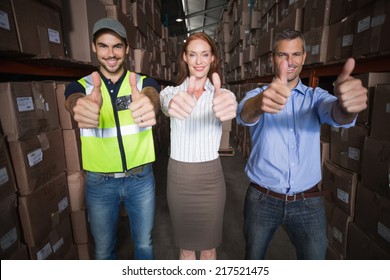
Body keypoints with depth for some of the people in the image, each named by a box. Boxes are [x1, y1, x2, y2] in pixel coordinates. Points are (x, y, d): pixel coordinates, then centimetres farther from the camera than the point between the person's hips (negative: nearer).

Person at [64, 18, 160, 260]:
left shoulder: (144, 82, -4)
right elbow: (73, 100, -26)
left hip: (141, 178, 0)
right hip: (99, 183, 1)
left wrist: (148, 103, -53)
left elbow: (152, 94, -28)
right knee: (103, 250, 19)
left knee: (144, 243, 19)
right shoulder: (81, 85, -3)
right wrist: (81, 106, -52)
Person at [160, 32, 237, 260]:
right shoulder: (171, 91, -1)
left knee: (208, 246, 19)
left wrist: (228, 106, -51)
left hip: (210, 177, 0)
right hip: (179, 176, 1)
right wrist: (173, 105, -50)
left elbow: (232, 105, -26)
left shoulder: (221, 93, -2)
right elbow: (166, 104, -25)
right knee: (186, 246, 20)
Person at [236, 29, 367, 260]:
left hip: (308, 202, 1)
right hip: (262, 199, 0)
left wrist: (347, 104, -44)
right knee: (253, 257, 17)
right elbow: (245, 115, -25)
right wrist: (260, 103, -49)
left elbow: (336, 115, -19)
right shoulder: (257, 94, -2)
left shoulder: (315, 97, 3)